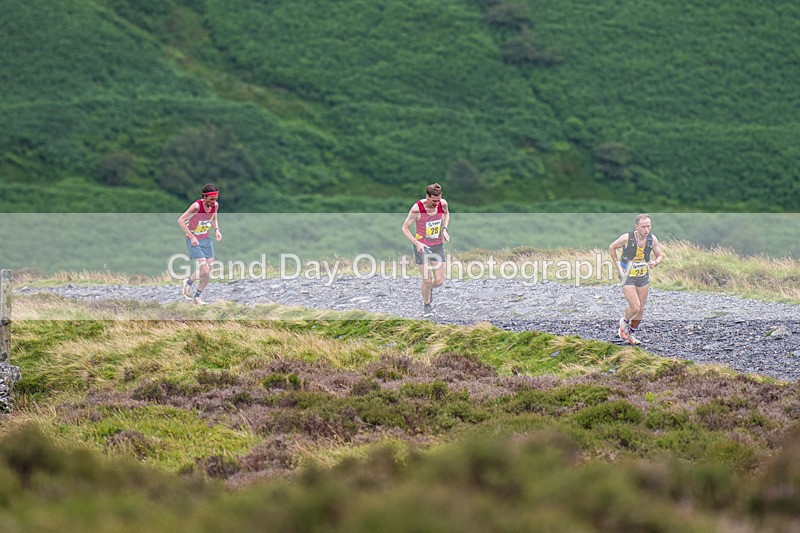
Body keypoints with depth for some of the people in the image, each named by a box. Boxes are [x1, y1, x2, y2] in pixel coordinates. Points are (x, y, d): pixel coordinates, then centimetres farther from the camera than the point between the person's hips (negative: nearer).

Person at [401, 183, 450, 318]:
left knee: (439, 281, 0)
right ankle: (427, 306, 19)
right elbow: (405, 228, -13)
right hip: (422, 247, -4)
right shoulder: (417, 209, -23)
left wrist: (444, 229, -1)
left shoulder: (443, 204, -10)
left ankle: (429, 289, 36)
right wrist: (417, 243, -25)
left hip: (438, 246, 4)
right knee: (427, 280, -7)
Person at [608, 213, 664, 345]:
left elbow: (660, 255, 5)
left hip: (643, 277, 4)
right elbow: (612, 248, -2)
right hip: (628, 278, -4)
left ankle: (631, 335, 28)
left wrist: (655, 262, -19)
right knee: (635, 307, -14)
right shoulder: (626, 238, -19)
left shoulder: (652, 239, -9)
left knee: (641, 309, 9)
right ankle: (624, 322, 19)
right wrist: (618, 266, -7)